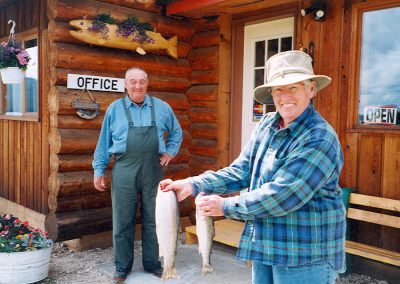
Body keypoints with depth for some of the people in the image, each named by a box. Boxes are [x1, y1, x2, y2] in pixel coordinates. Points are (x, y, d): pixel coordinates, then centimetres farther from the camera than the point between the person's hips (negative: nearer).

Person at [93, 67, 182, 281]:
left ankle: (152, 264, 25)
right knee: (122, 221, 6)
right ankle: (122, 266, 21)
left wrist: (170, 152, 9)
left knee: (152, 220, 10)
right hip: (124, 171, -1)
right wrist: (98, 170, 4)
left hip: (153, 171, 1)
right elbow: (104, 142, 6)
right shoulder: (115, 108, 3)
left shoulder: (162, 108, 6)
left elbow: (176, 132, 20)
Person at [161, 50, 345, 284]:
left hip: (305, 255, -6)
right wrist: (194, 185, -8)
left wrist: (227, 206, -16)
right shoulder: (267, 124, 3)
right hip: (265, 245, 7)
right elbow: (241, 171, 4)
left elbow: (280, 195, -25)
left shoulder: (319, 140, -21)